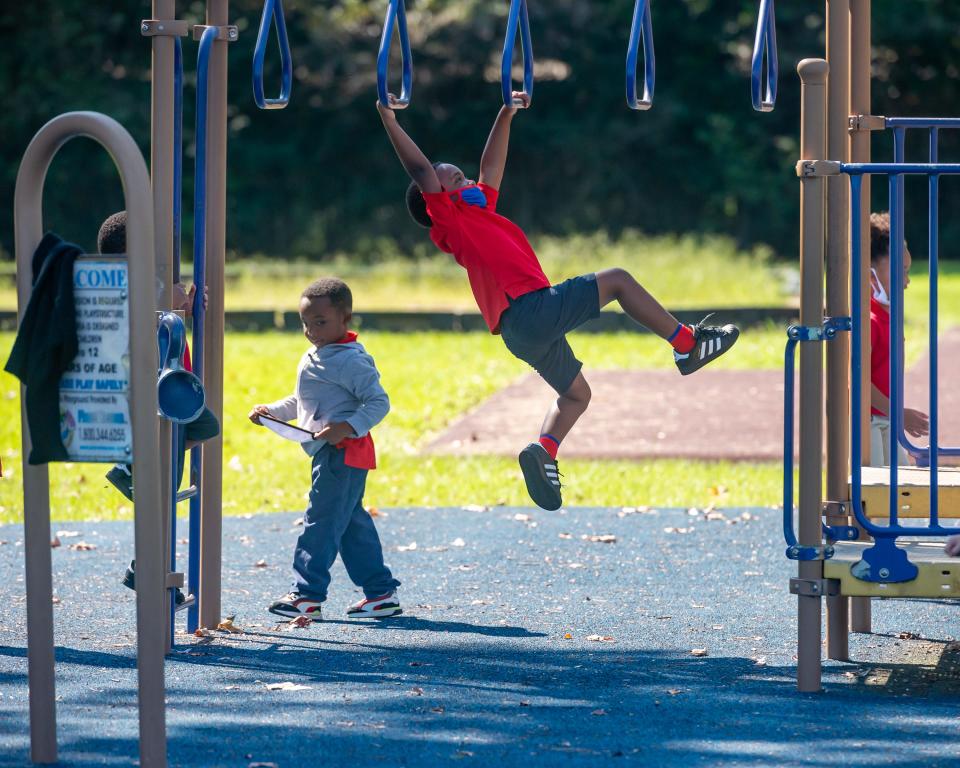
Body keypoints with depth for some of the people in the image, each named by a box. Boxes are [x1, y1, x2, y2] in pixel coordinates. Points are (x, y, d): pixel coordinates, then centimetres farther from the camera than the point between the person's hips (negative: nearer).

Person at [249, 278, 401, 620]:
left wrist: (349, 427, -29)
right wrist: (272, 410, 14)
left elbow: (378, 402, -19)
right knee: (351, 524, 13)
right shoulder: (314, 358, 18)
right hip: (329, 454, 11)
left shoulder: (350, 361, -14)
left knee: (322, 521, -9)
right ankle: (381, 592, 18)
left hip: (342, 452, -11)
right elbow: (301, 402, 29)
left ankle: (307, 595, -8)